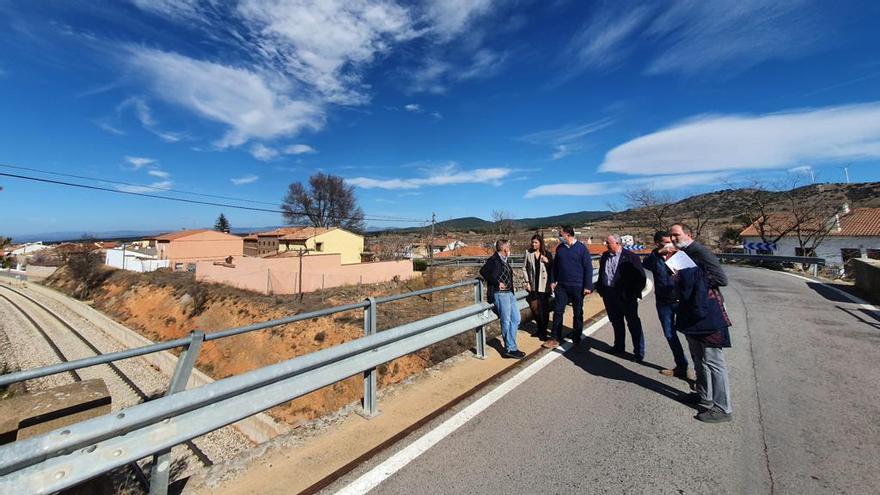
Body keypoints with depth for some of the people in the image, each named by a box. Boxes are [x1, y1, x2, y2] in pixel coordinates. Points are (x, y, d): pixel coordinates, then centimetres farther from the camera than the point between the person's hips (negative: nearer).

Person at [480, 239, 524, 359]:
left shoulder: (505, 260, 15)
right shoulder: (494, 259, -12)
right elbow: (483, 271, -20)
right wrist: (497, 283, -18)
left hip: (509, 293, 10)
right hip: (500, 293, -9)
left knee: (516, 319, 11)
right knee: (506, 321, -3)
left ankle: (510, 347, 20)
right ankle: (510, 349, 9)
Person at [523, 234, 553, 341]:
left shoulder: (547, 254, 0)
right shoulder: (529, 254, 3)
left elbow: (553, 269, 3)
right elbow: (524, 268, 8)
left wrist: (547, 262, -14)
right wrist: (527, 282, 2)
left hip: (544, 286, -2)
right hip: (533, 286, 2)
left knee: (544, 309, 3)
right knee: (534, 308, 6)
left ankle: (543, 332, 17)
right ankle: (539, 328, 29)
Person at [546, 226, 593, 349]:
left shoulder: (581, 248, -7)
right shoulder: (559, 248, 5)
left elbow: (588, 267, -7)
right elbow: (555, 265, 13)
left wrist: (588, 286, -10)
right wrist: (553, 281, 7)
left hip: (577, 287, -3)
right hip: (561, 286, 3)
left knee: (578, 313, 10)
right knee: (558, 311, 2)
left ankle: (577, 338, 25)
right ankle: (556, 338, 11)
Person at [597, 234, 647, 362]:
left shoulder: (630, 257, -10)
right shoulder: (605, 256, 8)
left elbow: (641, 277, -10)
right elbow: (601, 273, 16)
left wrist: (634, 294, -12)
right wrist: (600, 289, 10)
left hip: (626, 296, -6)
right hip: (609, 294, 6)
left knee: (633, 324, 4)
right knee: (616, 322, 18)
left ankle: (639, 352, 14)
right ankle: (619, 346, 33)